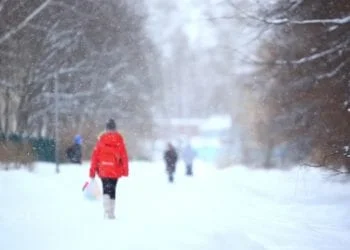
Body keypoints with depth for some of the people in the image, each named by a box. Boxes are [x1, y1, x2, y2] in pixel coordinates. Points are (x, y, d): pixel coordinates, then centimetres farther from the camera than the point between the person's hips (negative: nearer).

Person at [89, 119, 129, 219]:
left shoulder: (101, 139, 0)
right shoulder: (119, 139, -1)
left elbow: (95, 156, 0)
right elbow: (124, 156, -3)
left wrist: (92, 172, 5)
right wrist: (125, 171, 2)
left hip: (103, 170, 0)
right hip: (115, 170, 0)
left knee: (106, 191, 4)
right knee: (112, 191, 14)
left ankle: (107, 211, -16)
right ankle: (111, 213, 15)